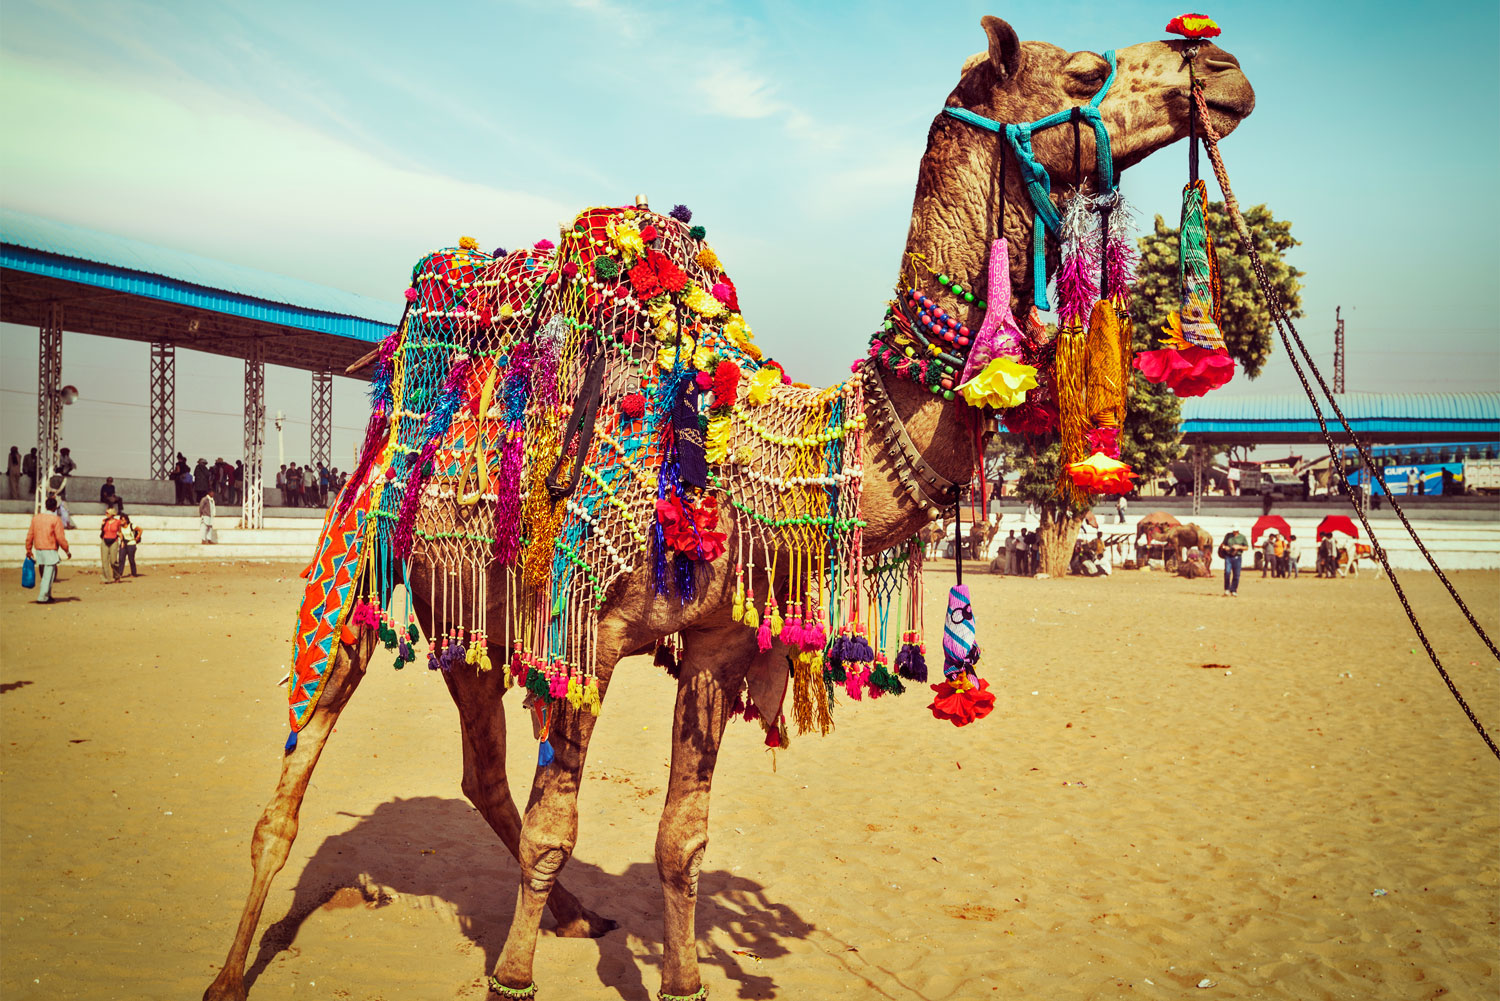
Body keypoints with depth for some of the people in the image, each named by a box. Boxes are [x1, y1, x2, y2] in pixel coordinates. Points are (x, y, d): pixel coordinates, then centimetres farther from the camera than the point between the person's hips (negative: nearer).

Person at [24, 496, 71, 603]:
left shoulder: (36, 517, 8)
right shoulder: (55, 519, -10)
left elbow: (30, 534, 9)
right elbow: (60, 538, -12)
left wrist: (28, 549, 17)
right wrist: (67, 551, -4)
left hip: (38, 550, 6)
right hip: (50, 550, -6)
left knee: (44, 574, 18)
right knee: (48, 575, -2)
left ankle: (47, 595, 24)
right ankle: (42, 598, -3)